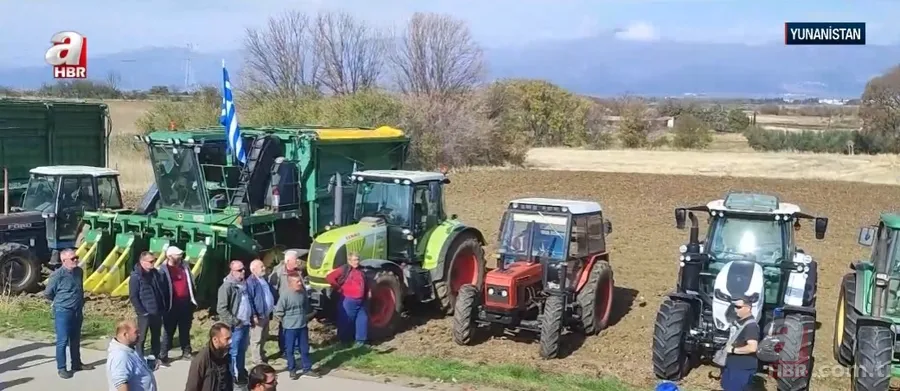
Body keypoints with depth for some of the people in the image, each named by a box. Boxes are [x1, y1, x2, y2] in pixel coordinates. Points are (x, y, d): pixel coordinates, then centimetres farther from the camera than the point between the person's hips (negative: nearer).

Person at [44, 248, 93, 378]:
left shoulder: (79, 271, 1)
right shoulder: (57, 275, -18)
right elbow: (47, 293, -6)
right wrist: (59, 302, 8)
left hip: (77, 311, 6)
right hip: (63, 312, -6)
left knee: (75, 339, 17)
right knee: (63, 341, -1)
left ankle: (76, 363, 29)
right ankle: (61, 368, 7)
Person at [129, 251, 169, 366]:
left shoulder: (156, 273, 7)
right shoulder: (136, 276, -13)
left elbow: (163, 290, 14)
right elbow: (133, 296, -14)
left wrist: (164, 307, 8)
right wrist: (141, 311, -17)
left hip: (157, 312, 7)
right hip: (145, 313, -7)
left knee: (156, 336, 15)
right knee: (141, 338, 2)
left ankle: (155, 358, 27)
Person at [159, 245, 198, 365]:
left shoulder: (184, 266, 9)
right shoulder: (164, 270, -8)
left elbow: (190, 283, 16)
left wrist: (193, 300, 13)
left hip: (186, 304, 5)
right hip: (172, 305, -5)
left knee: (185, 330, 14)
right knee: (168, 331, 1)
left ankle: (186, 352, 24)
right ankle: (163, 355, 6)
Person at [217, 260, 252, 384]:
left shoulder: (243, 284, 11)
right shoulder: (227, 286, -16)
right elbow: (221, 309, -19)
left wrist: (252, 316, 15)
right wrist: (234, 321, -18)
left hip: (245, 324, 8)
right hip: (235, 326, -8)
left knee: (242, 350, 18)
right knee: (234, 352, -1)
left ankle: (241, 372, 30)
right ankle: (233, 376, 8)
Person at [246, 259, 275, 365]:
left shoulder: (264, 279, 11)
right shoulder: (251, 281, -18)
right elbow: (249, 300, -21)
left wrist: (274, 306, 16)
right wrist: (254, 315, -23)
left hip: (266, 314, 9)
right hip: (258, 315, -9)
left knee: (264, 337, 20)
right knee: (256, 339, 0)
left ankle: (262, 356, 33)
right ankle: (257, 360, 7)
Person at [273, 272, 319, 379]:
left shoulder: (303, 293, -4)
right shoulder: (285, 296, -19)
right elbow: (278, 312, -13)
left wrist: (302, 316, 9)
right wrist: (287, 321, -3)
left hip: (303, 326, 4)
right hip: (290, 328, -4)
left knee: (305, 349, 12)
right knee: (290, 350, 8)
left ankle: (307, 369, 23)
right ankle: (292, 370, 22)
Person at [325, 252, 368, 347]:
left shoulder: (361, 272, 12)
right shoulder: (344, 270, -9)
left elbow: (365, 285, 30)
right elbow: (329, 277, -17)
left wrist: (366, 295, 15)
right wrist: (338, 289, -12)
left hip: (361, 302, 6)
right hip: (348, 301, -6)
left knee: (362, 320, 8)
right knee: (346, 322, 2)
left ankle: (361, 340, 19)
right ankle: (345, 341, 14)